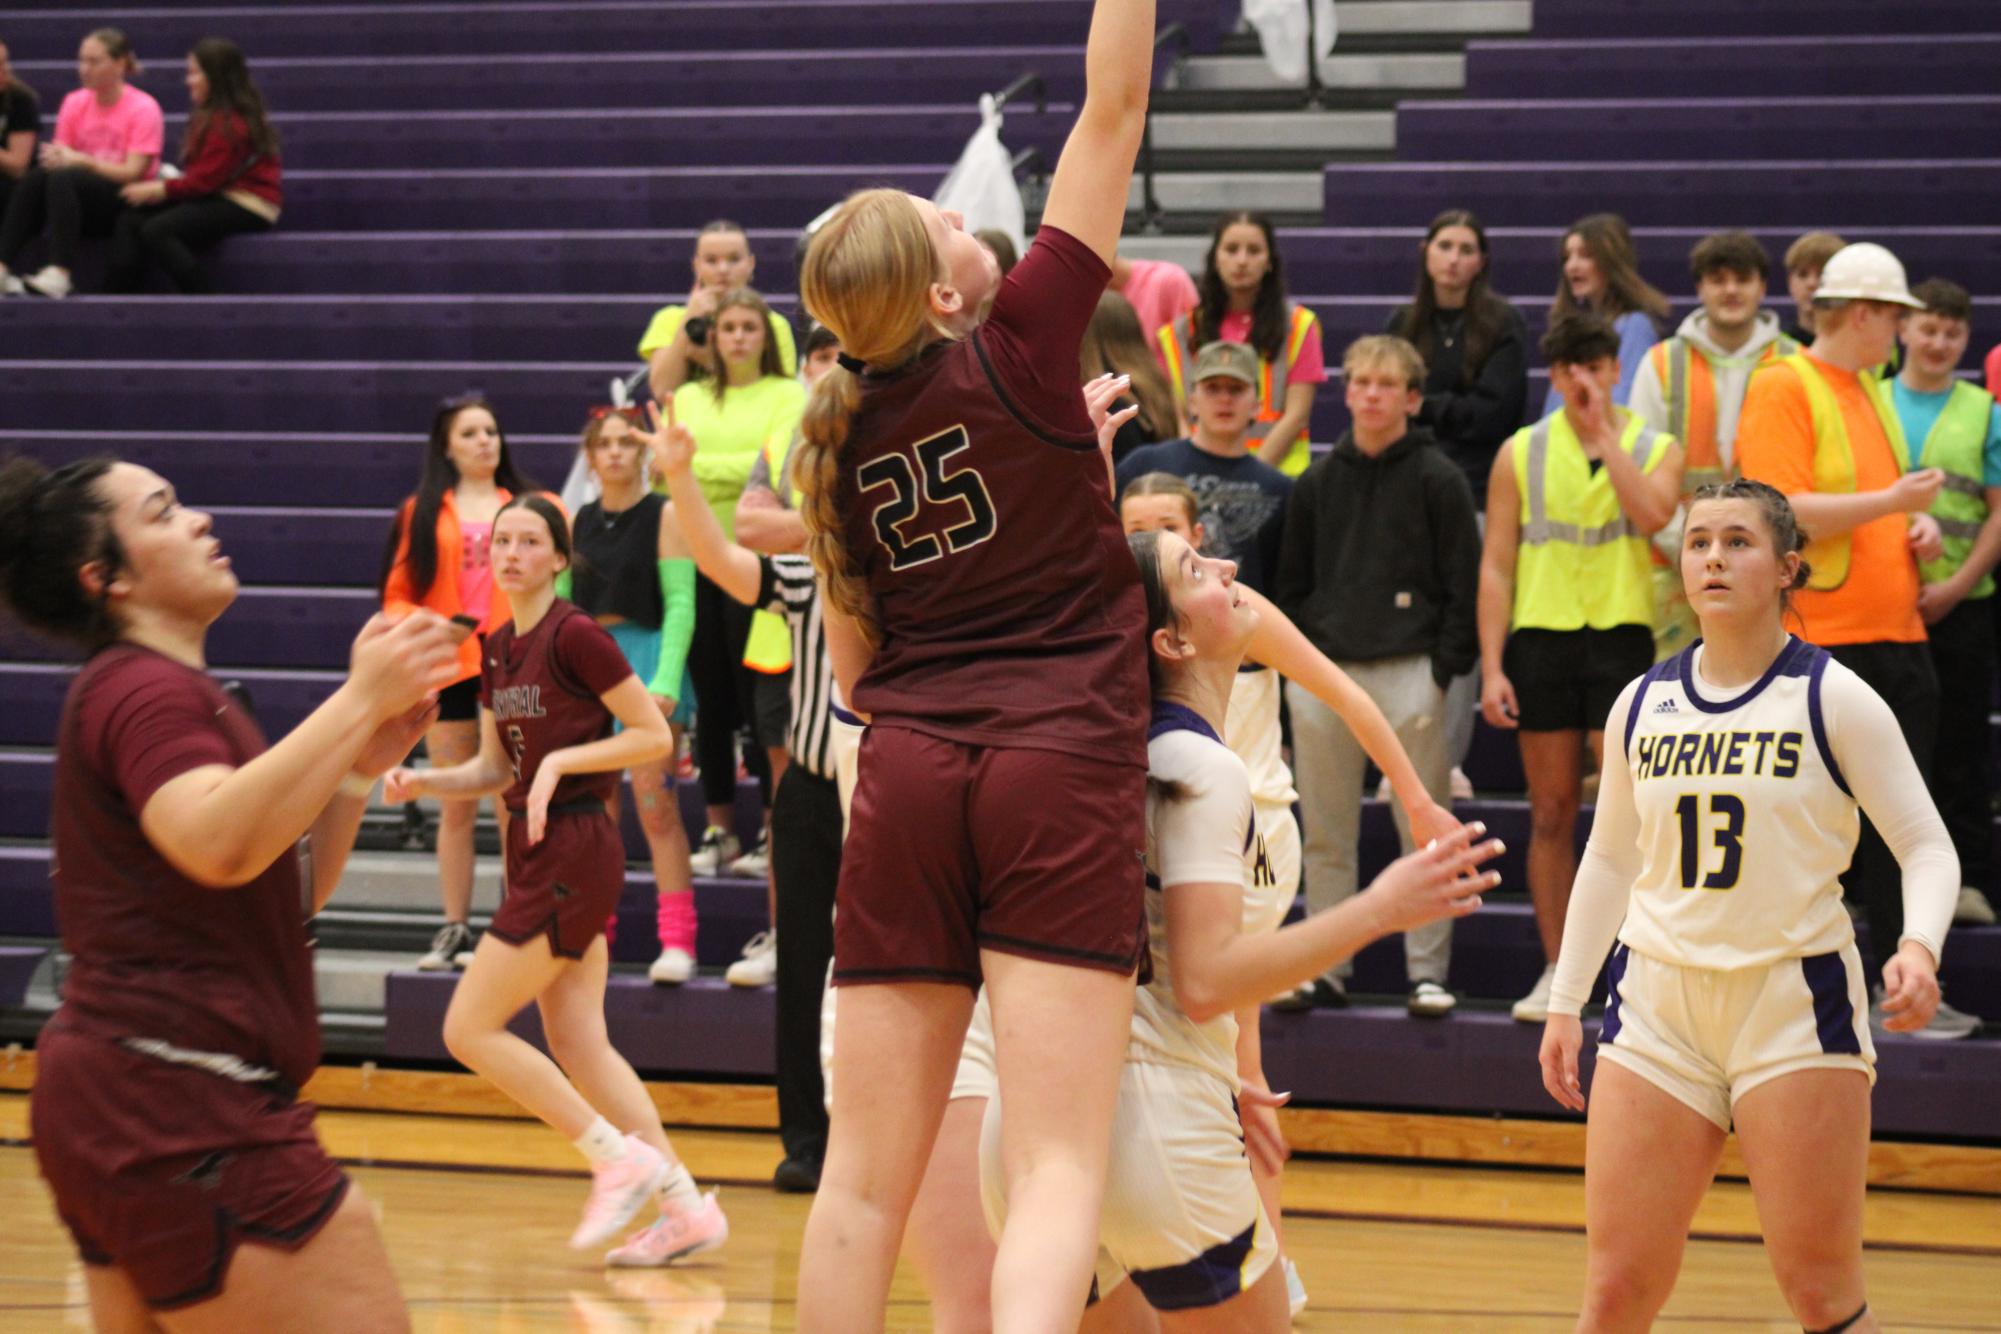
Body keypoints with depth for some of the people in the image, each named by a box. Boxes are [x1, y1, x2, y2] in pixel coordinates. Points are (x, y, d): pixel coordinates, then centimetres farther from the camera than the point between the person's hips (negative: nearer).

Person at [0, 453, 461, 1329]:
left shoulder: (162, 689, 22)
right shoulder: (145, 691, -10)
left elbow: (292, 895, 22)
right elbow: (220, 845, -31)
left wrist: (362, 768, 8)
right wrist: (360, 701, -27)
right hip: (173, 1104, -11)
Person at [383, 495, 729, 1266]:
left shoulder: (574, 636, -13)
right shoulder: (497, 651, 12)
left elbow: (655, 736, -12)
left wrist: (562, 758, -19)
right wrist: (422, 781, 2)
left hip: (573, 850, -9)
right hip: (537, 854, 9)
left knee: (470, 1029, -8)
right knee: (575, 1042, 6)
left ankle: (619, 1157, -3)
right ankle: (685, 1207, 8)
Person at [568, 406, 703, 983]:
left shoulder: (663, 516, -2)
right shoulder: (580, 523, 13)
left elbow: (680, 602, -8)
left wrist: (665, 680, -17)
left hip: (646, 657, -5)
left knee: (655, 803, -11)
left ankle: (677, 941, -11)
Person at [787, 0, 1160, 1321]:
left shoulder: (841, 436, 10)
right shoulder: (1018, 346, -4)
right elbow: (1114, 106, -5)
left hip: (906, 772, 5)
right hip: (1059, 770, -5)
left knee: (869, 1167, 8)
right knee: (1059, 1165, -10)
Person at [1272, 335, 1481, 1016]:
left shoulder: (1438, 480, 1)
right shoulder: (1317, 483, 12)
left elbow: (1464, 583, 0)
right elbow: (1290, 583, 16)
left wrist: (1443, 670, -7)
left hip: (1409, 675, -4)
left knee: (1424, 832, -2)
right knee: (1325, 834, 7)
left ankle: (1428, 972, 3)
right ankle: (1327, 967, 14)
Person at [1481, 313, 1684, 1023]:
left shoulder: (1656, 449, 5)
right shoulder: (1521, 453, 7)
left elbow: (1651, 516, -17)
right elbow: (1496, 565, 5)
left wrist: (1604, 434, -13)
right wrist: (1492, 665, -2)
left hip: (1621, 635, -2)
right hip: (1540, 637, 2)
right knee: (1551, 813, 5)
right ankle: (1557, 972, 13)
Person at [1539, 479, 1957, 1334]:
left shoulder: (1833, 700, -4)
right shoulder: (1641, 706, 8)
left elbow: (1927, 847, -4)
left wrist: (1920, 947, -23)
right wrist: (1564, 1004, 16)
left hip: (1794, 1006, -3)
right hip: (1657, 1005, 4)